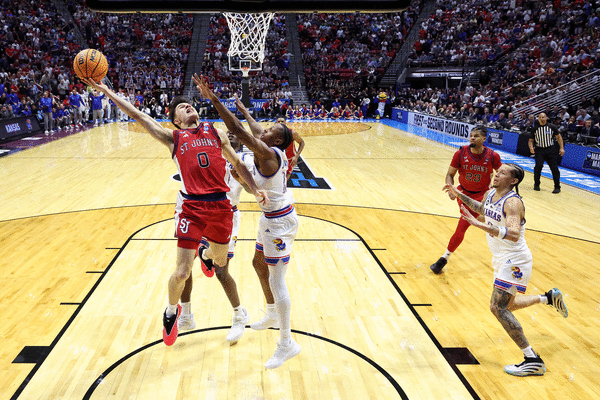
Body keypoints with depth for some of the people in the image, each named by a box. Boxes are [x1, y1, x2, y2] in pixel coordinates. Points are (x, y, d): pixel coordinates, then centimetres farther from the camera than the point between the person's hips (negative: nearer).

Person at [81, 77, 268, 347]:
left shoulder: (216, 133, 12)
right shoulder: (173, 138, 6)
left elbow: (238, 164, 18)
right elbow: (137, 115, 3)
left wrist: (255, 189, 7)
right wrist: (107, 91, -1)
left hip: (221, 206, 3)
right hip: (192, 207, -3)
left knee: (219, 260, 22)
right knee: (182, 271, -7)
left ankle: (206, 255, 61)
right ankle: (171, 312, 23)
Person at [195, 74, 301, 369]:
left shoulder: (268, 154, -25)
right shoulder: (273, 152, 2)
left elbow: (238, 131, -34)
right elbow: (256, 131, 23)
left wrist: (213, 99, -32)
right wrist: (243, 109, 36)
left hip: (279, 222, -11)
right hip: (272, 217, 11)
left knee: (276, 281, -4)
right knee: (259, 264, 26)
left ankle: (287, 344, 7)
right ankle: (273, 316, 45)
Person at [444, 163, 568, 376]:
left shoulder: (513, 202, -23)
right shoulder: (490, 193, 3)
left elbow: (514, 235, -37)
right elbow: (482, 208, 26)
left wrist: (481, 225, -44)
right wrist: (460, 195, 18)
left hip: (514, 260, -9)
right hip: (501, 259, 9)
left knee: (498, 307, -16)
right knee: (507, 306, 22)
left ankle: (533, 360, -10)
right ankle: (549, 297, 40)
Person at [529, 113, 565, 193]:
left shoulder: (552, 127, 0)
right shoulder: (535, 129, 3)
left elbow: (558, 137, 7)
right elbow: (531, 140, 10)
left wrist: (561, 148, 0)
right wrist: (531, 148, -10)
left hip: (550, 149, 0)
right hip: (539, 150, 0)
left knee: (554, 168, -4)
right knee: (538, 166, -17)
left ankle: (557, 187, 6)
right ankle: (536, 184, 5)